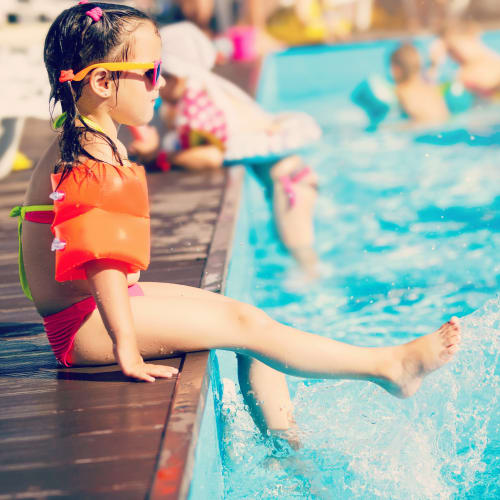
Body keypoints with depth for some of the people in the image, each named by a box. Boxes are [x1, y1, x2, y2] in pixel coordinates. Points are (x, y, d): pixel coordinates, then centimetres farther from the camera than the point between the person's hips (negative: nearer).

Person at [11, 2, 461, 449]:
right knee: (245, 325, -14)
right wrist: (125, 348, -31)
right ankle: (389, 366, -8)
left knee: (249, 320, 7)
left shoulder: (99, 143, 12)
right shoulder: (87, 162, -23)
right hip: (82, 323, -11)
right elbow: (100, 261, -29)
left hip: (110, 300, 11)